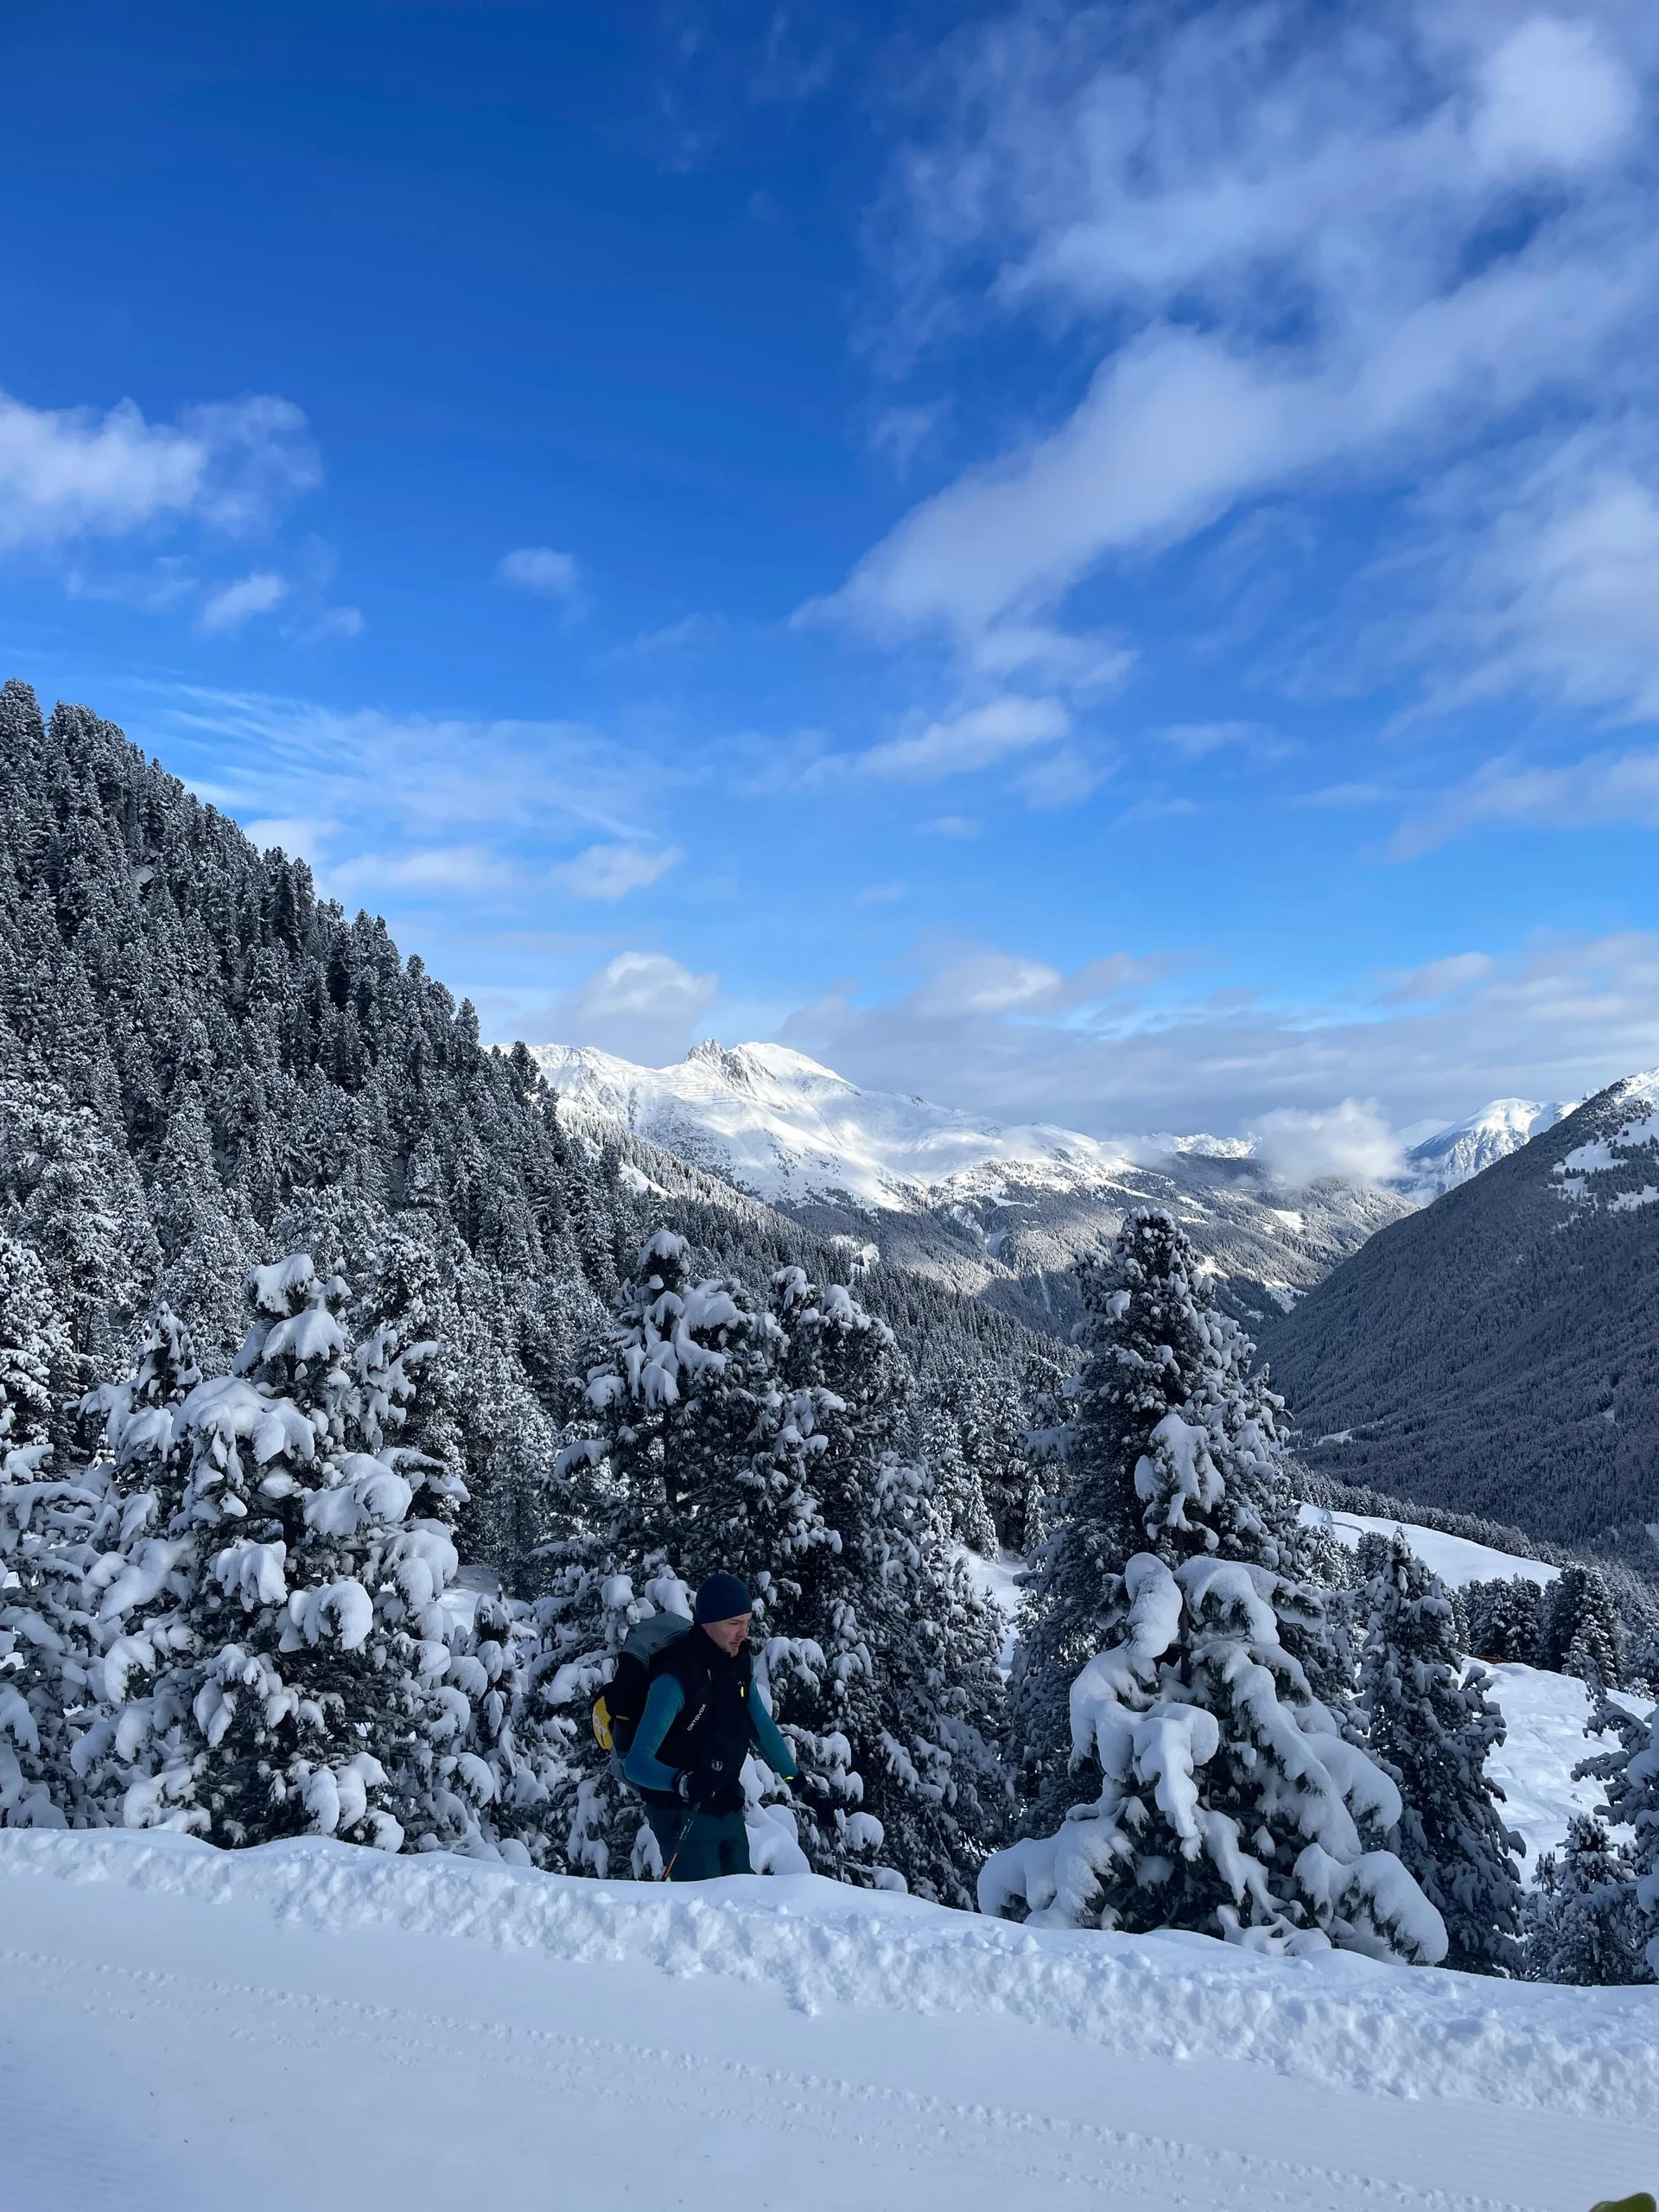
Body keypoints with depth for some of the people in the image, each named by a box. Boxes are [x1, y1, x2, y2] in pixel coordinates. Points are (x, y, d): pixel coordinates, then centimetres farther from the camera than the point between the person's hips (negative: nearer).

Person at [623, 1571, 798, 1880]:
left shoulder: (736, 1662, -2)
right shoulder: (675, 1678, -25)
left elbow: (760, 1725, 13)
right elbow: (636, 1762, -28)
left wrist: (795, 1778, 16)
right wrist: (680, 1781, -45)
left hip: (728, 1809, 7)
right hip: (683, 1816, -7)